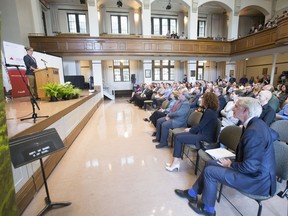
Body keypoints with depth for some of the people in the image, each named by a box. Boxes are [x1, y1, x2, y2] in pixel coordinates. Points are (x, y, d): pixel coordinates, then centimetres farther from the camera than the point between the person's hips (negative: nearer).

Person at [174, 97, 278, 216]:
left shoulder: (253, 131, -30)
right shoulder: (257, 123, -1)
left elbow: (250, 167, -30)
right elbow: (274, 135, 19)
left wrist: (230, 164, -12)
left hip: (257, 179, -9)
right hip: (254, 169, 9)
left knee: (210, 171, -8)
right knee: (210, 163, 8)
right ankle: (192, 193, 24)